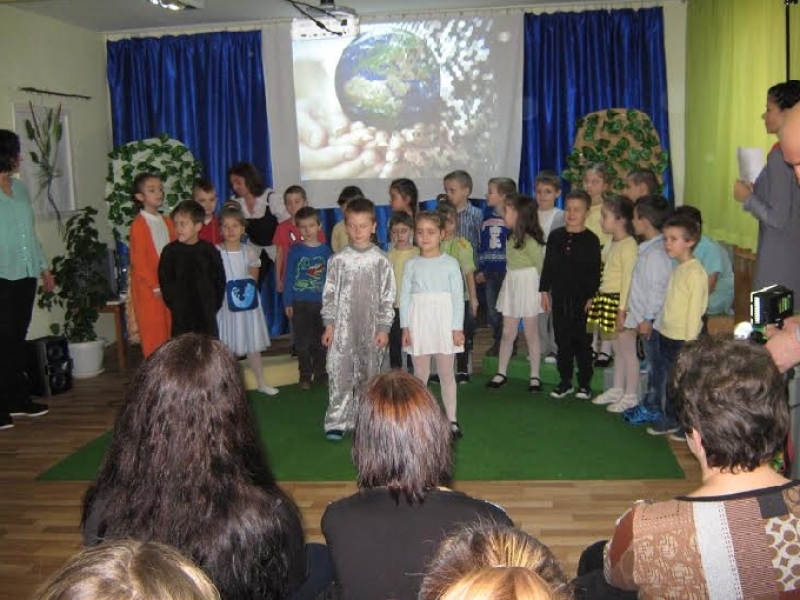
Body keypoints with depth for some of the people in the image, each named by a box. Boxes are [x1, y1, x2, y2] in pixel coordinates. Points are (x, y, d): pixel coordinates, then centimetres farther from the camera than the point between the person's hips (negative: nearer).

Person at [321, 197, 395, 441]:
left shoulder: (381, 260, -1)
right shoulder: (338, 259, 0)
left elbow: (388, 296, 0)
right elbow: (329, 294, 3)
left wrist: (384, 328, -4)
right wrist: (329, 325, -1)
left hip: (371, 327, 0)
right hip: (342, 326, 0)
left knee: (368, 373, 9)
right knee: (339, 373, -2)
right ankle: (336, 423, 6)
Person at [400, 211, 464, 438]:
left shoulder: (450, 263, 0)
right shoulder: (411, 265, 3)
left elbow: (458, 297, -2)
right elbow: (404, 297, 2)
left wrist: (457, 328, -7)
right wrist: (405, 327, -4)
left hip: (444, 324, -1)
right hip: (418, 325, 1)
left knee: (446, 373, 7)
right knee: (420, 374, 7)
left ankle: (451, 419, 16)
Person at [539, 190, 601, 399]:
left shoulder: (591, 240, -5)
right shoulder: (555, 237, 6)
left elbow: (595, 272, -6)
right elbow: (547, 266, 10)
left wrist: (592, 297, -10)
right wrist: (545, 290, 6)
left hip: (582, 298, -3)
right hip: (560, 297, 4)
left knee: (583, 343, 6)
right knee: (562, 342, 10)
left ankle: (585, 384, 17)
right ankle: (565, 382, 21)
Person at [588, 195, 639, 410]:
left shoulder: (629, 246, -17)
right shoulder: (614, 243, 12)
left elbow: (628, 280, -20)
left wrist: (622, 311, -21)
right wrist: (598, 300, 17)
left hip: (620, 303, -9)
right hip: (607, 300, 9)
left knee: (627, 350, 2)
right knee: (617, 349, 19)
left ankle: (631, 395, 12)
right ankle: (617, 389, 30)